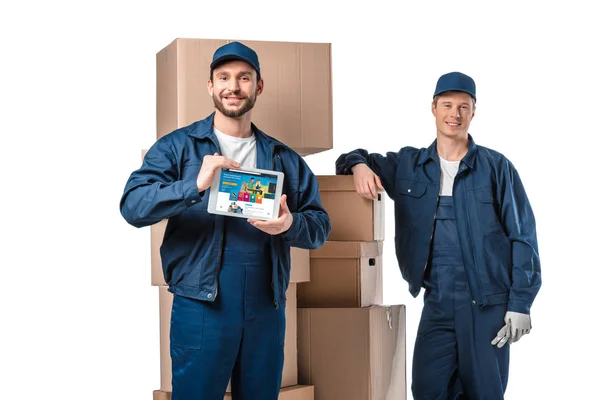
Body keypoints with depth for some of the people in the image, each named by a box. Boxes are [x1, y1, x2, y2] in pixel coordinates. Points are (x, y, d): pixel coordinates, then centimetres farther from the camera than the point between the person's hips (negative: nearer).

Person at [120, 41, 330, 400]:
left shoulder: (285, 158, 11)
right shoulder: (177, 147, 1)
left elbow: (320, 225, 9)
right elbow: (133, 206, -12)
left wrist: (290, 224, -14)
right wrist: (195, 185, -27)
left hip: (267, 309, 3)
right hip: (201, 306, -3)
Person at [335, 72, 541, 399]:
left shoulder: (496, 167, 0)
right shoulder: (408, 165, 8)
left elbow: (522, 237, -1)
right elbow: (353, 159, 16)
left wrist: (520, 303, -8)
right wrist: (359, 165, -10)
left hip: (489, 305, -2)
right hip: (437, 304, 2)